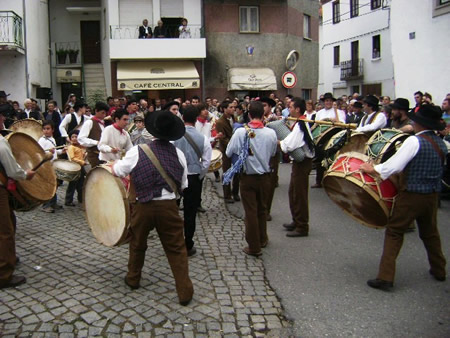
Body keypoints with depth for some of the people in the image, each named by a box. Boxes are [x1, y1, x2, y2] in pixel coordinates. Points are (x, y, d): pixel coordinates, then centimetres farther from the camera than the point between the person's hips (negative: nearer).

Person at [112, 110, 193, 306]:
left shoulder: (138, 151, -8)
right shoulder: (178, 154, -1)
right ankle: (185, 292, 10)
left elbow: (116, 171, 6)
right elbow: (183, 185, 7)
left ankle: (133, 279, 41)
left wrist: (109, 165, 27)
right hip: (169, 206, 1)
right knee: (176, 248, 8)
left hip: (143, 206, 0)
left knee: (137, 243, 23)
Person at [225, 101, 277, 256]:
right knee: (262, 209, 20)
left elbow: (228, 153, -5)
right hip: (264, 176, 2)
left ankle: (254, 246, 12)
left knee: (251, 211, 6)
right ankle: (262, 239, 36)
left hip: (248, 177, -2)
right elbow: (272, 153, 5)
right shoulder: (271, 133, -11)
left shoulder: (240, 132, -16)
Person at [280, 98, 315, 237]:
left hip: (303, 162, -10)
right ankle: (296, 221, 32)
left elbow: (288, 146, -27)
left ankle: (302, 227, 8)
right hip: (299, 161, 10)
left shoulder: (300, 125, -21)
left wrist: (277, 141, -10)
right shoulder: (300, 123, 11)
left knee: (300, 194, -2)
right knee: (293, 192, 19)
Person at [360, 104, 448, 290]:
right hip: (432, 196, 7)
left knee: (394, 232, 0)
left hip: (412, 196, -7)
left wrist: (372, 169, -10)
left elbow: (394, 166, -23)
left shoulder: (414, 141, -18)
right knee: (430, 233, 24)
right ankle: (439, 270, 38)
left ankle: (385, 277, -2)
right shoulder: (441, 144, 5)